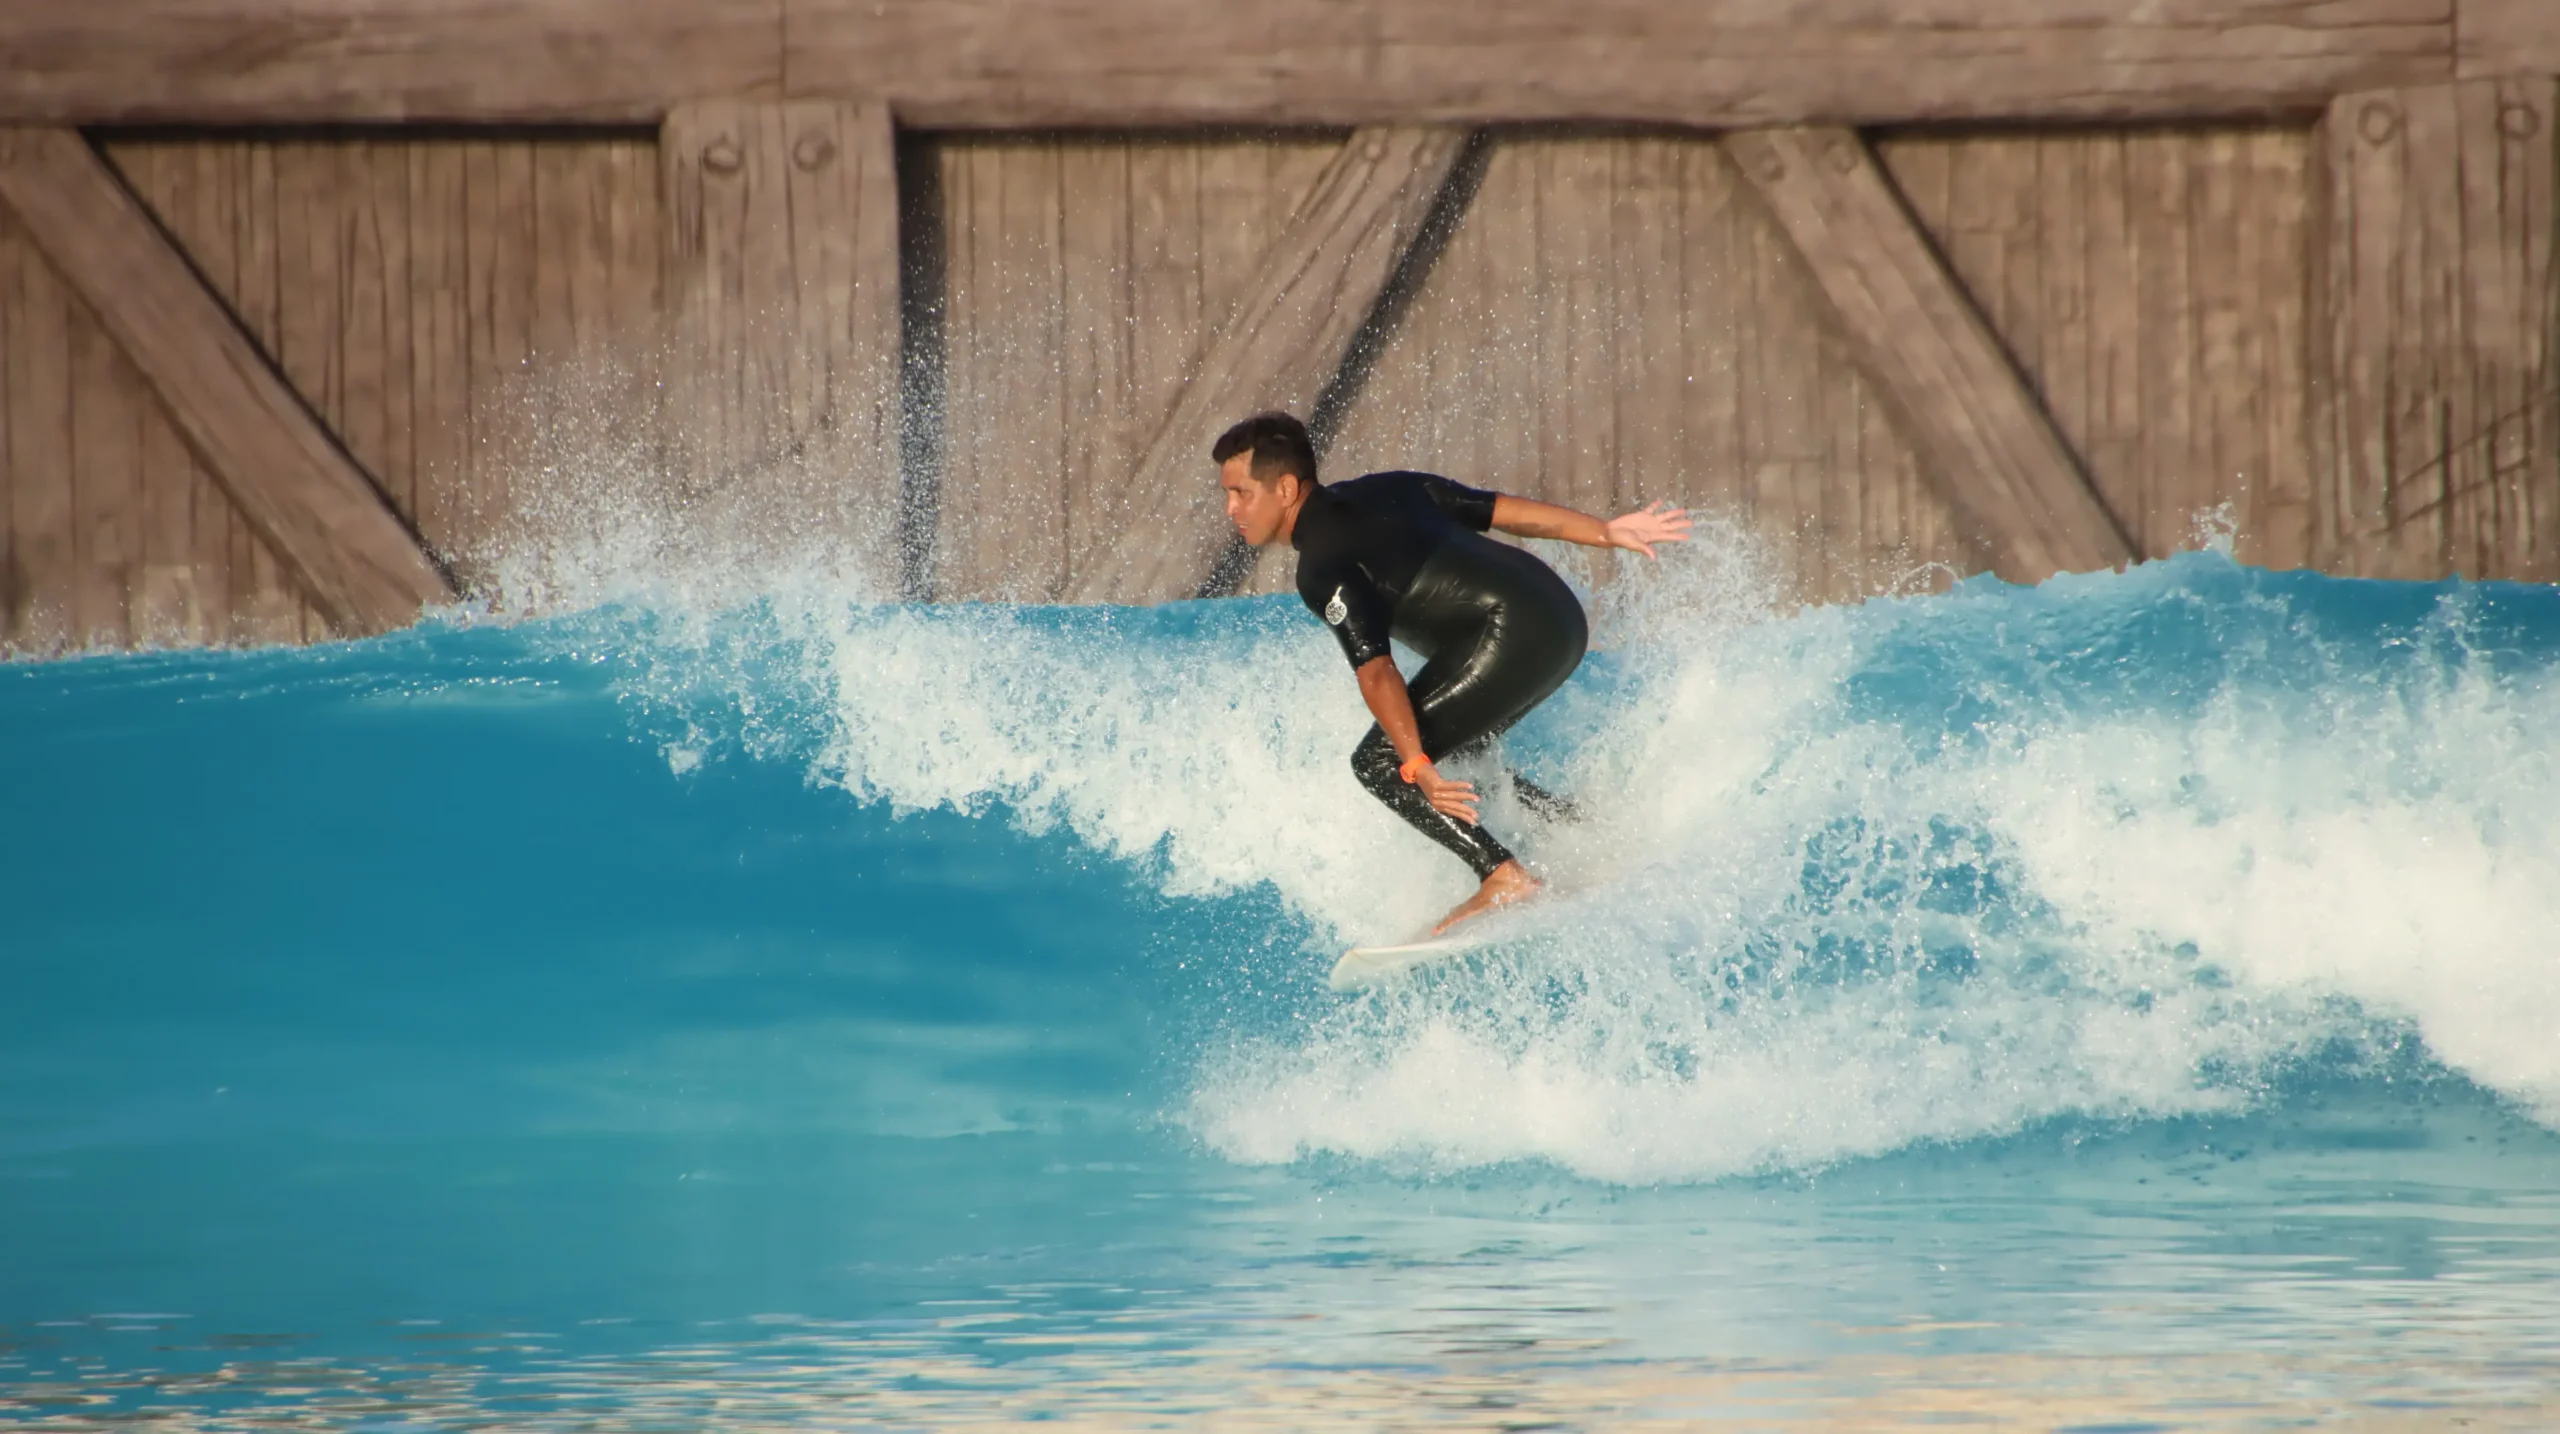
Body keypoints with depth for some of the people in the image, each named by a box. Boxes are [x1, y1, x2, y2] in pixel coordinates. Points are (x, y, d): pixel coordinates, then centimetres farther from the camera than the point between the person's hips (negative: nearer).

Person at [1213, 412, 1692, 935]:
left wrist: (1415, 767, -27)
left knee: (1378, 763, -7)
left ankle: (1503, 877, -15)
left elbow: (1375, 671, -21)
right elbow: (1506, 510, 18)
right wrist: (1608, 532, 22)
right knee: (1448, 755, 26)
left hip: (1509, 635, -10)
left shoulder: (1322, 569, -9)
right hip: (1561, 619, 10)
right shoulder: (1384, 491, 16)